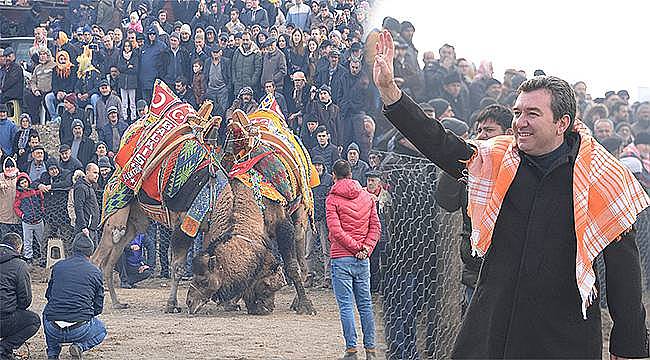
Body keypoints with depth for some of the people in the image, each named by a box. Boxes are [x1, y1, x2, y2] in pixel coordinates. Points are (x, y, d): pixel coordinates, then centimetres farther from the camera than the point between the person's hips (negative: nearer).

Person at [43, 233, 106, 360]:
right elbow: (98, 307, 9)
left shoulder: (58, 266, 9)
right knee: (101, 330, 32)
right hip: (79, 331, -2)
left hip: (53, 330, 2)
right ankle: (80, 346, 1)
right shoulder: (95, 271, 3)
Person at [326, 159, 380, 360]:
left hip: (341, 258, -5)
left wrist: (356, 247, -8)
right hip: (363, 260, 5)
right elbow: (376, 226, 5)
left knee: (346, 304, -3)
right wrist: (366, 248, -2)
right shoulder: (366, 196, 9)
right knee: (365, 303, 10)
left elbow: (335, 230, -14)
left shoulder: (333, 199, -6)